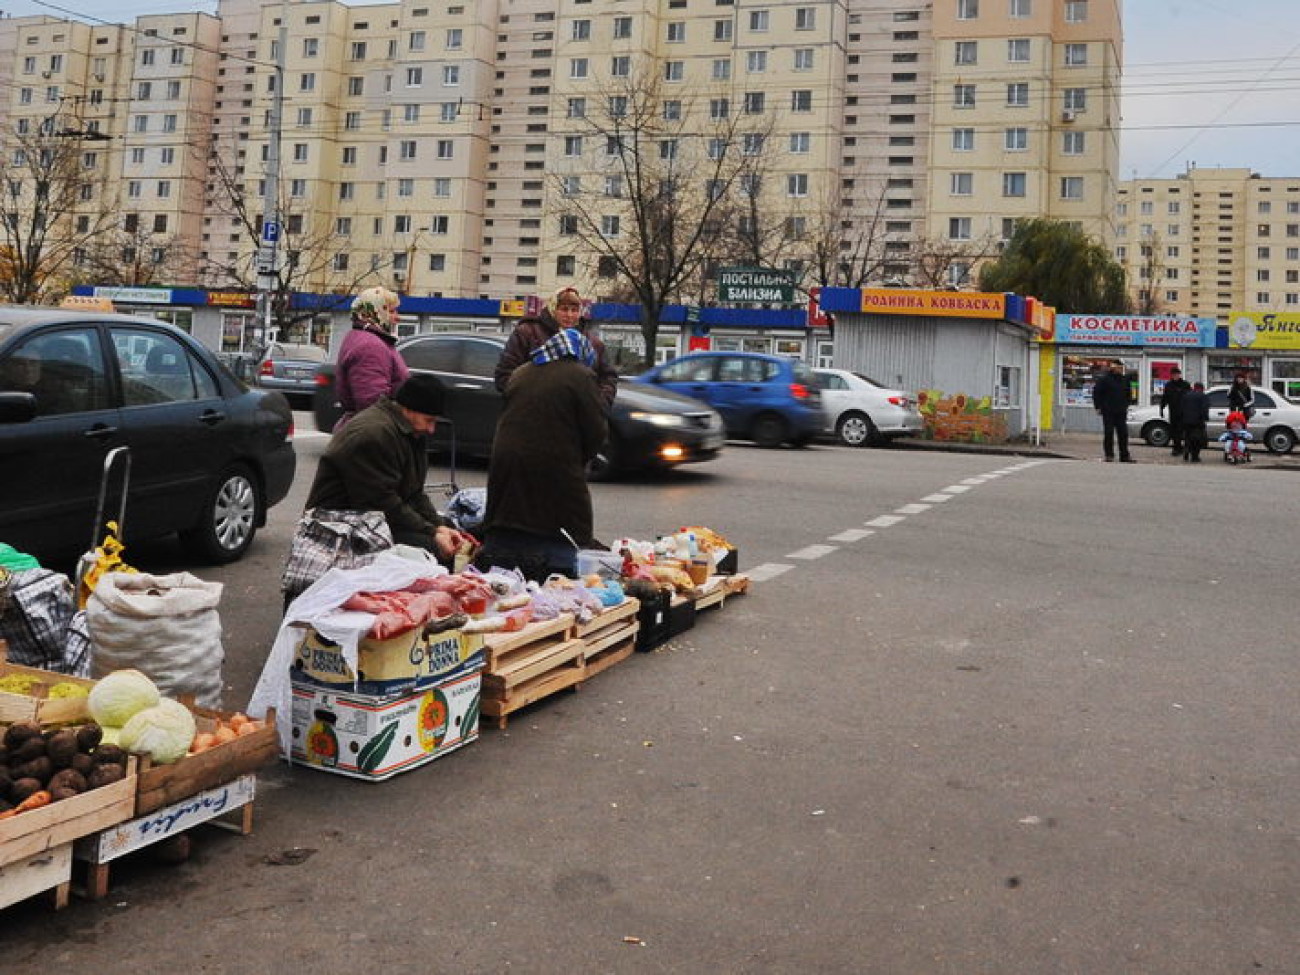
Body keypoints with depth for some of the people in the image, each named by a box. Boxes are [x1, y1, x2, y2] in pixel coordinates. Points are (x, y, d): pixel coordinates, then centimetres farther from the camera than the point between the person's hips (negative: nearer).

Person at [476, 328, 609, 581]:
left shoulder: (520, 373, 14)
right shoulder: (580, 376, -5)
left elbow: (509, 422, 18)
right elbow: (596, 432, -8)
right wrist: (577, 461, 10)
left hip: (508, 464, 6)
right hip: (556, 472, -6)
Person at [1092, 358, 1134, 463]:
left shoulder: (1124, 379, 12)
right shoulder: (1104, 379, -5)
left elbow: (1128, 393, 23)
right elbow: (1096, 393, -4)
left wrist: (1127, 405, 13)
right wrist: (1099, 407, -7)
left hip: (1121, 412, 5)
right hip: (1108, 412, -5)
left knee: (1123, 433, 3)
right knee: (1108, 433, -2)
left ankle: (1124, 456, 6)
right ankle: (1109, 455, 5)